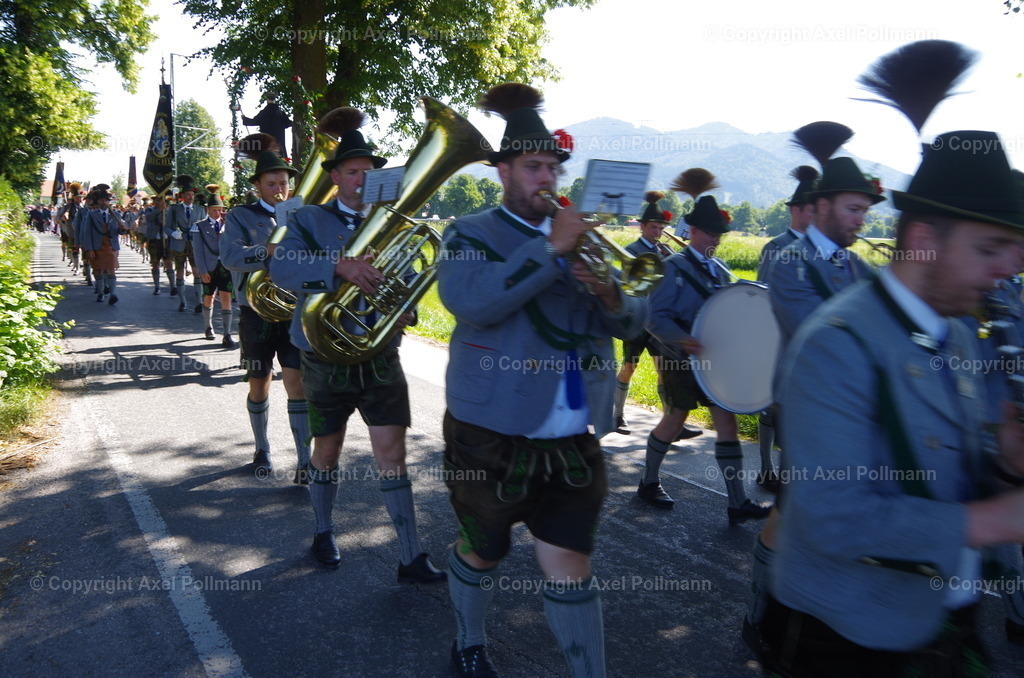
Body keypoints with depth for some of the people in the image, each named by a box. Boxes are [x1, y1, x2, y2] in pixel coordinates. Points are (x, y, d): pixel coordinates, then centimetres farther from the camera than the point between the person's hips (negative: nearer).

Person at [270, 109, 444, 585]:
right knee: (327, 451, 14)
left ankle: (411, 558, 7)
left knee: (392, 453, 0)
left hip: (381, 359, 2)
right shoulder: (310, 219, -4)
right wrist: (339, 267, -39)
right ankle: (324, 534, 38)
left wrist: (405, 310, -12)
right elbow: (282, 267, -22)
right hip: (328, 360, -2)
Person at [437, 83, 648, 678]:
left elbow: (635, 322, 6)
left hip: (574, 440, 3)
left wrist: (612, 298, -16)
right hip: (492, 436, -2)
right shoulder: (471, 235, -3)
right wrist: (550, 247, -24)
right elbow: (469, 301, -25)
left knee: (571, 572, 5)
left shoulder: (578, 238, 11)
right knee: (481, 555, 17)